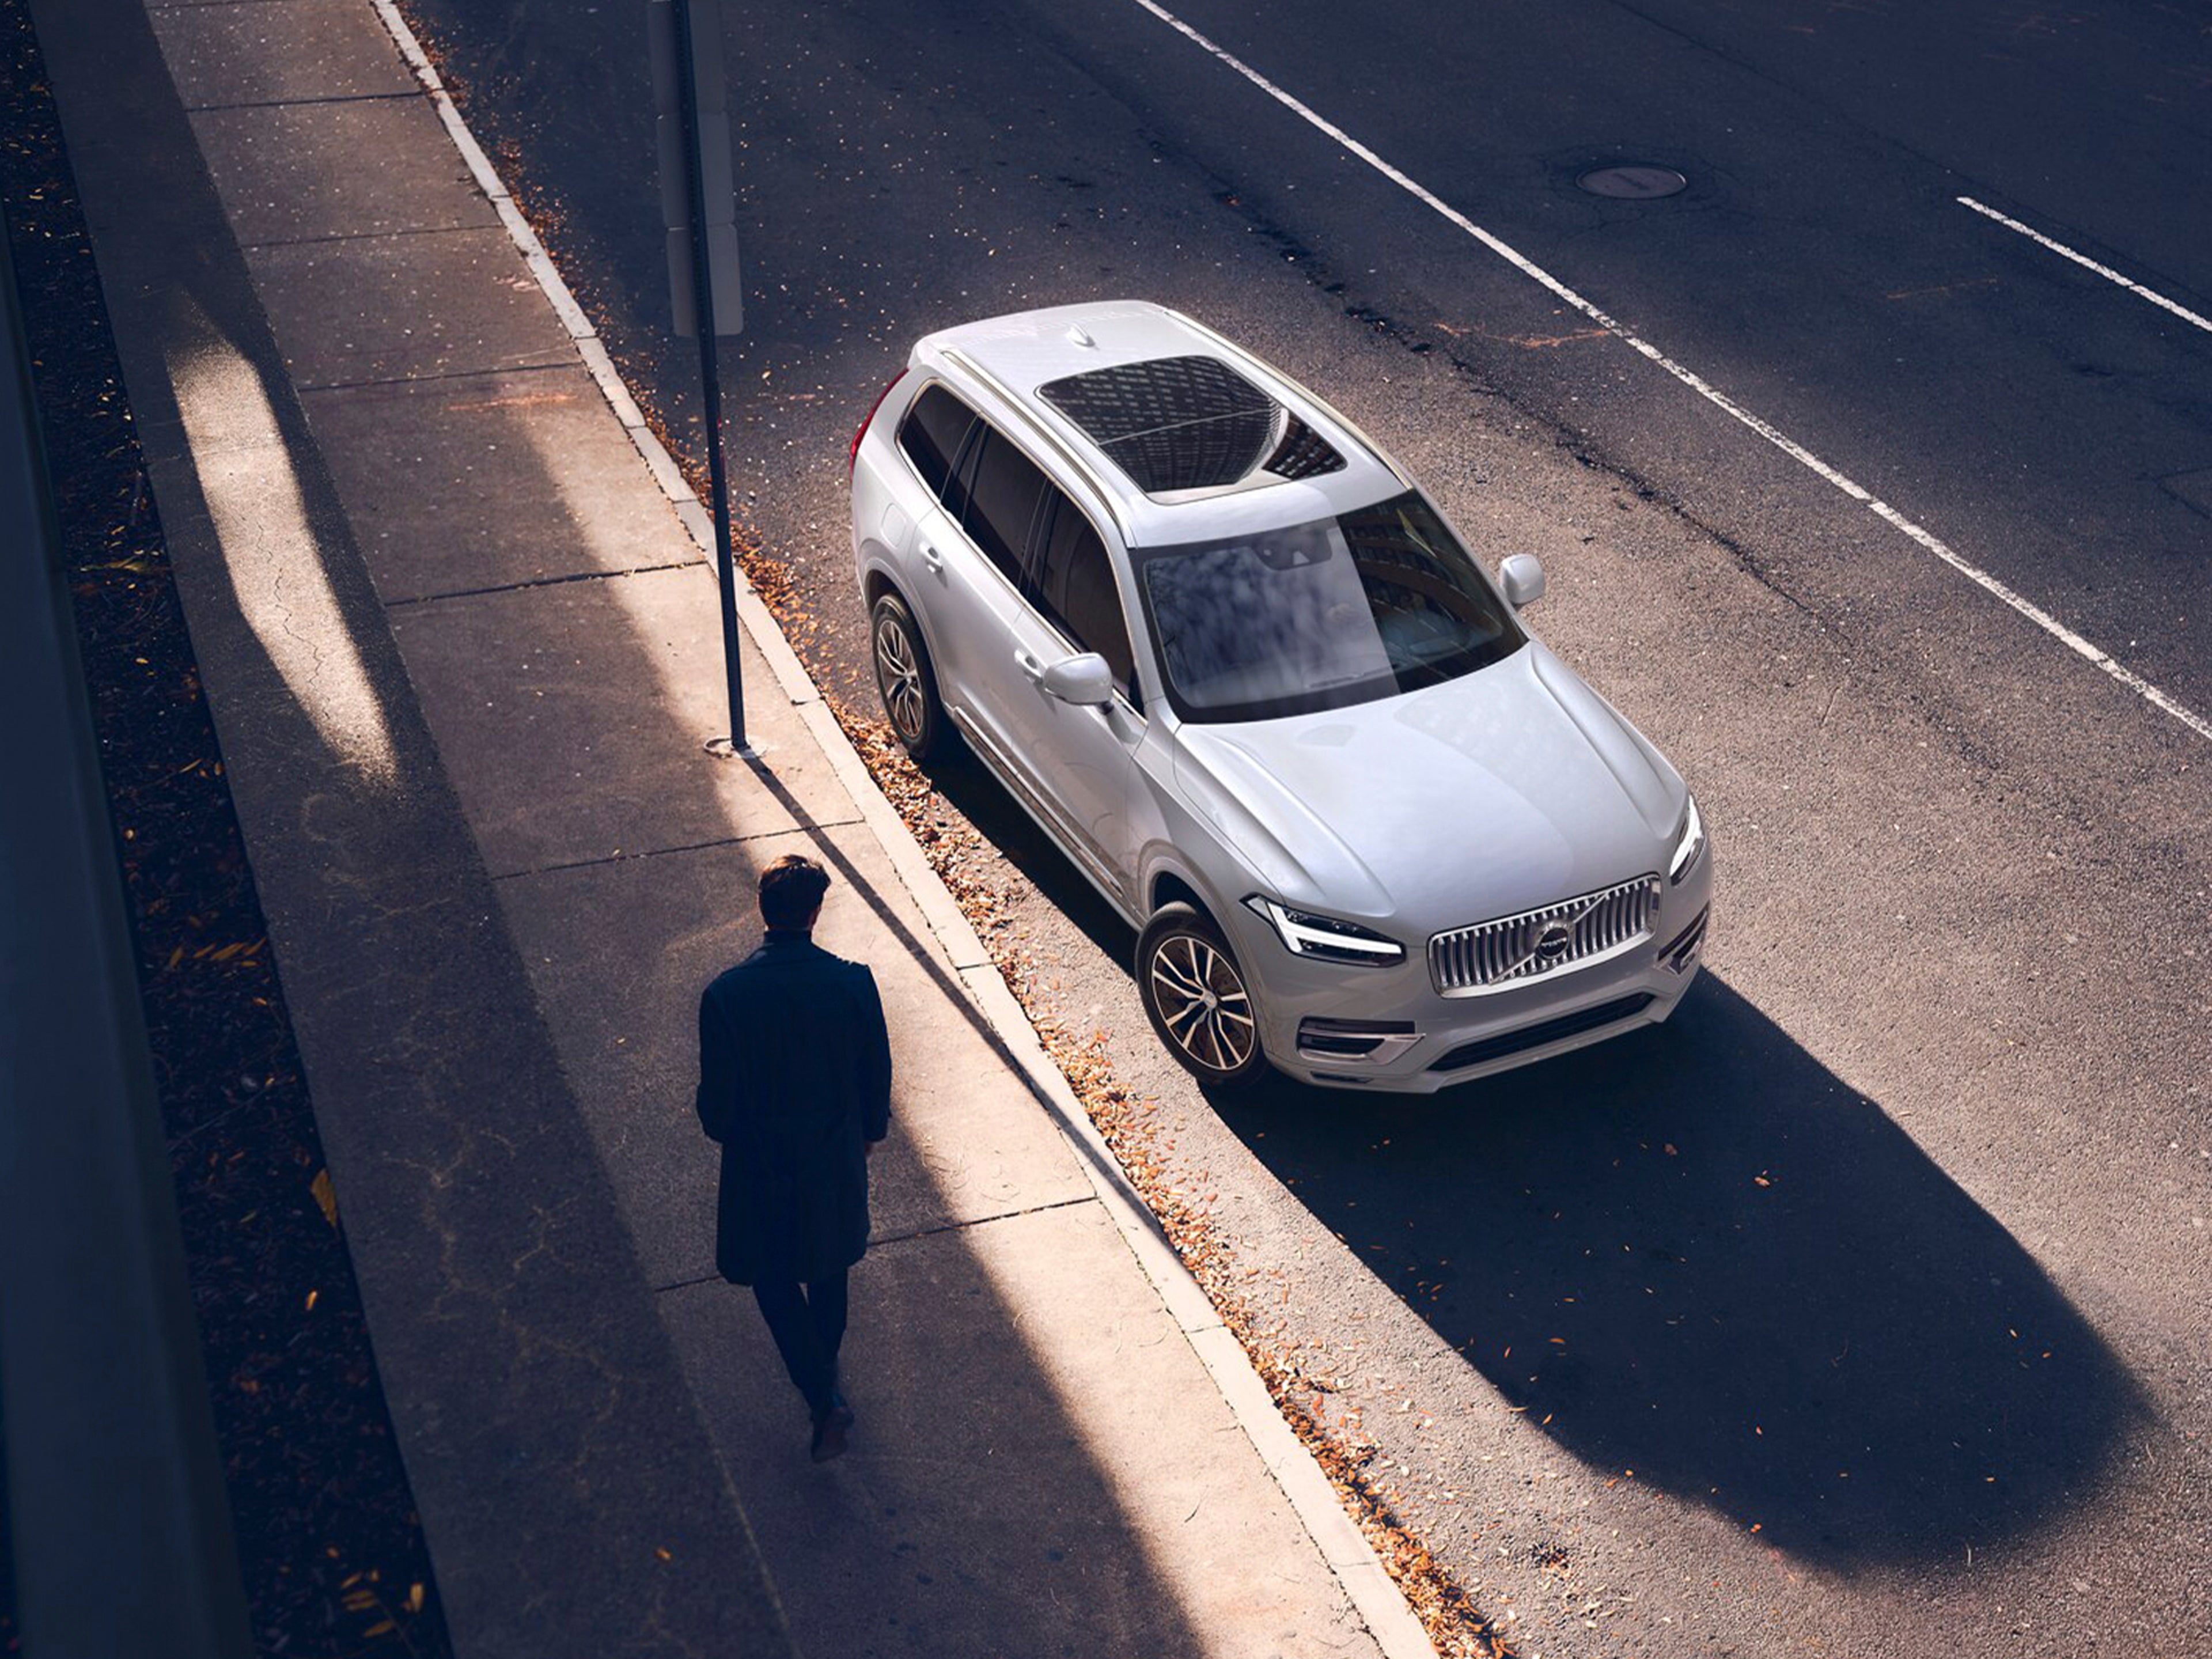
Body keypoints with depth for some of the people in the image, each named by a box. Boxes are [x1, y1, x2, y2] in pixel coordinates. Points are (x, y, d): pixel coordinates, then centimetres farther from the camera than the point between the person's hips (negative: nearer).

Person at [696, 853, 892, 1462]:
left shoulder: (725, 996, -24)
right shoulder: (853, 983, -20)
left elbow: (717, 1098, -14)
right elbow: (877, 1073, -7)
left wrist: (726, 1133, 9)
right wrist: (872, 1130, 13)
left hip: (761, 1161, -2)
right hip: (835, 1154, 2)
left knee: (774, 1276, 17)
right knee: (828, 1266, 26)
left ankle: (824, 1399, 9)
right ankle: (826, 1365, 47)